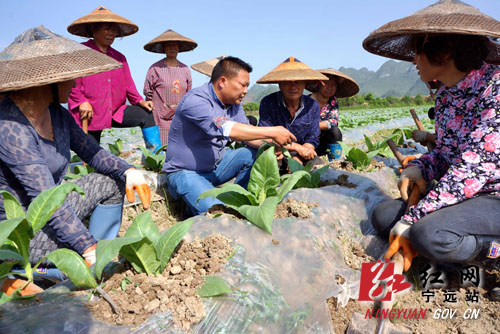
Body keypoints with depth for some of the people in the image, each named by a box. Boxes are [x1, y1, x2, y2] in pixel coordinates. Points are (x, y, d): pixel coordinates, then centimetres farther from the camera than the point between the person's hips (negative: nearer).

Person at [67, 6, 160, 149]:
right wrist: (81, 102, -16)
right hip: (89, 116, -4)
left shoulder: (119, 57, 15)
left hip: (116, 112, 4)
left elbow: (128, 84, 13)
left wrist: (140, 101, -3)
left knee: (146, 114, -16)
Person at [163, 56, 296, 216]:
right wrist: (272, 132, -34)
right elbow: (226, 129, -37)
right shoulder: (194, 100, -24)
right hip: (186, 172, -8)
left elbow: (247, 133, 3)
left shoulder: (234, 103, 2)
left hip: (216, 164, 8)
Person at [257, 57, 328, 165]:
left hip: (301, 155, 2)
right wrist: (297, 147, -19)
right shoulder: (268, 103, -11)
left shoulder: (312, 106, 1)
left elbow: (313, 139, 2)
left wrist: (297, 158, -17)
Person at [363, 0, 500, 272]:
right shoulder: (443, 97, 6)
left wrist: (412, 219, -26)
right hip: (464, 196, 8)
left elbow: (476, 165, -25)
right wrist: (416, 168, -10)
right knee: (383, 216, -6)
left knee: (429, 234, -32)